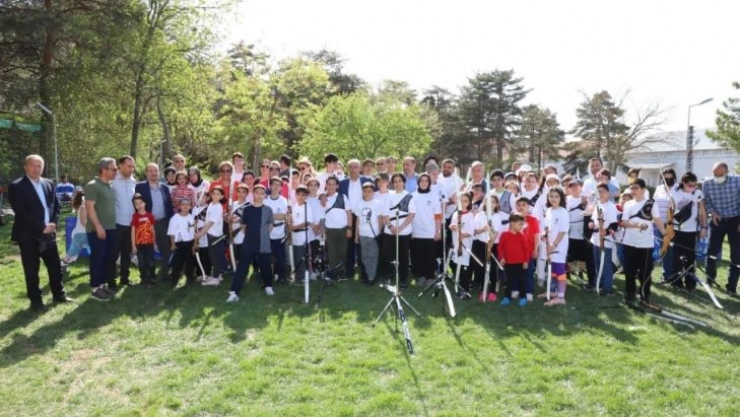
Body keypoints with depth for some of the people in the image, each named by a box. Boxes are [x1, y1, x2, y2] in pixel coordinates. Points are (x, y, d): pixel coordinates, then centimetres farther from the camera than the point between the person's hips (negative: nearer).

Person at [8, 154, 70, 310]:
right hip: (28, 235, -5)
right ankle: (36, 300, 16)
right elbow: (21, 212, -15)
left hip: (49, 233, 5)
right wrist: (41, 227, -16)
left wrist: (53, 223, -4)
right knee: (31, 270, 5)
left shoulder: (49, 184, 10)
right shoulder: (16, 186, -8)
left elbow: (56, 205, 13)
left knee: (55, 266, 11)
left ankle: (58, 294, 26)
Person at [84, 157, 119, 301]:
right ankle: (95, 288, 7)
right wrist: (98, 227, -20)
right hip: (98, 230, -8)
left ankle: (104, 284, 22)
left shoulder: (111, 185, 12)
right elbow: (89, 207, -16)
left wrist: (112, 225, 13)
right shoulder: (93, 186, -11)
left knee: (109, 258, 11)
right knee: (98, 258, -1)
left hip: (111, 228, 8)